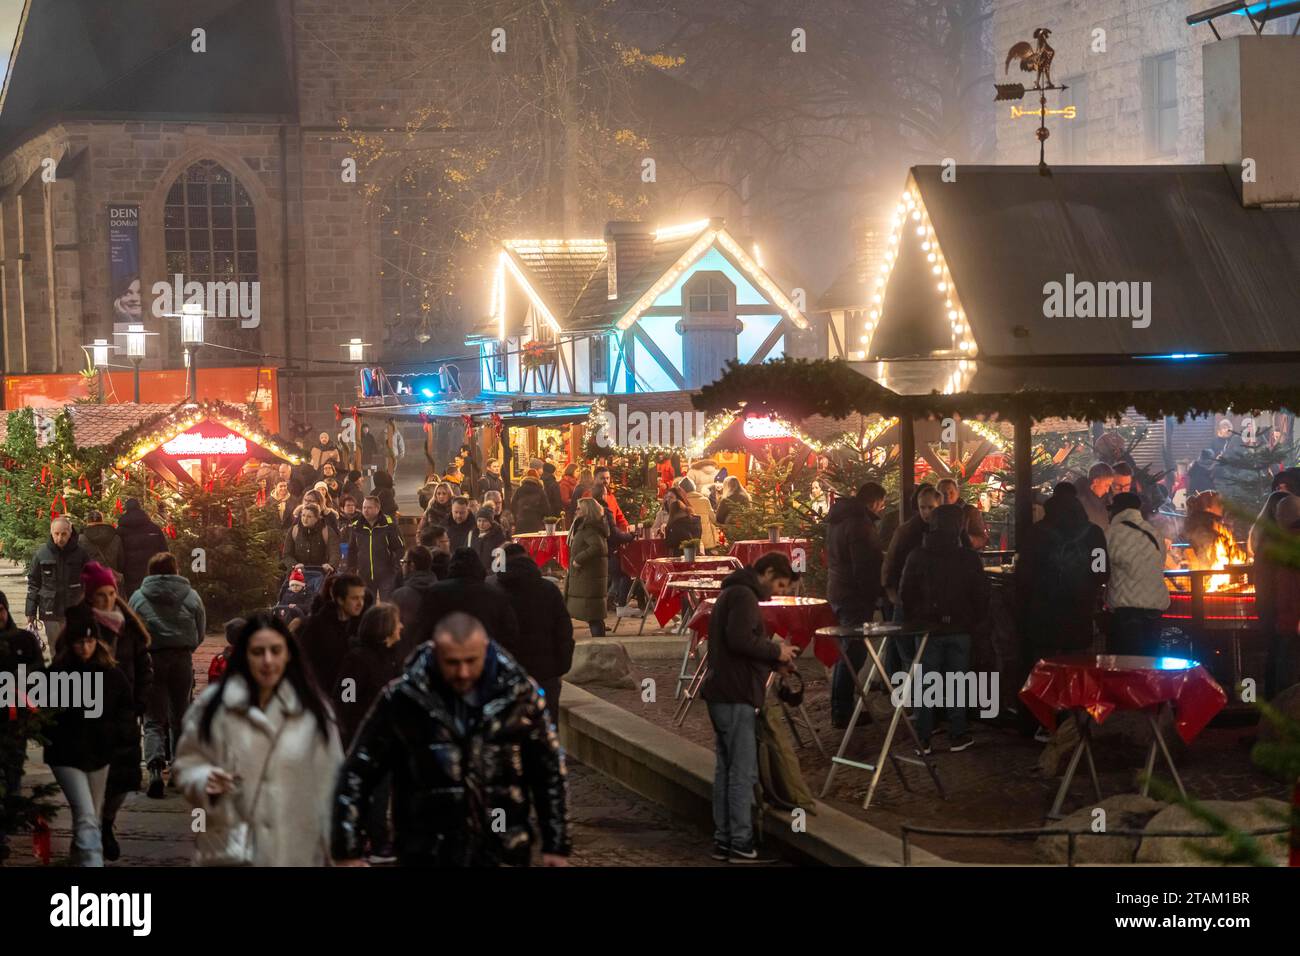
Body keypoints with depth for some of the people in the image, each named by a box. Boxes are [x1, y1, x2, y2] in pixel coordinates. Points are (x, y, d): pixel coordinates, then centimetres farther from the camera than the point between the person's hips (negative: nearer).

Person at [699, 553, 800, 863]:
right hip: (737, 697, -10)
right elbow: (740, 640, -25)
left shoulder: (732, 593, 20)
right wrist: (776, 651, -12)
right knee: (743, 773, -7)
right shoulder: (744, 595, -13)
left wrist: (773, 660, 10)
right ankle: (741, 844, -6)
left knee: (725, 769, 11)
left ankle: (723, 840, 13)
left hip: (723, 694, 10)